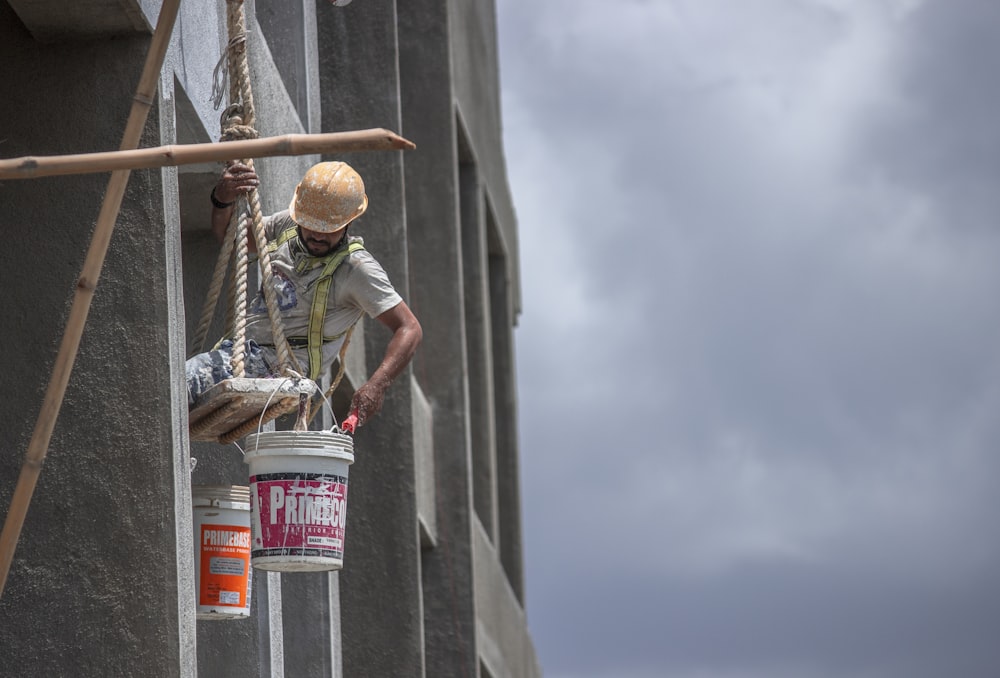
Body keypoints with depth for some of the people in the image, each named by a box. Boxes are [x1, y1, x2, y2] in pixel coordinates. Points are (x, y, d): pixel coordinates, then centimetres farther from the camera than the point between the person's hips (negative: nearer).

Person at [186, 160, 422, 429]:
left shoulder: (357, 268, -13)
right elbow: (227, 235, 23)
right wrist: (222, 200, -1)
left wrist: (377, 385, -32)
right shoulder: (288, 225, 7)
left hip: (275, 366, -8)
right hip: (242, 349, 8)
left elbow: (410, 329, -16)